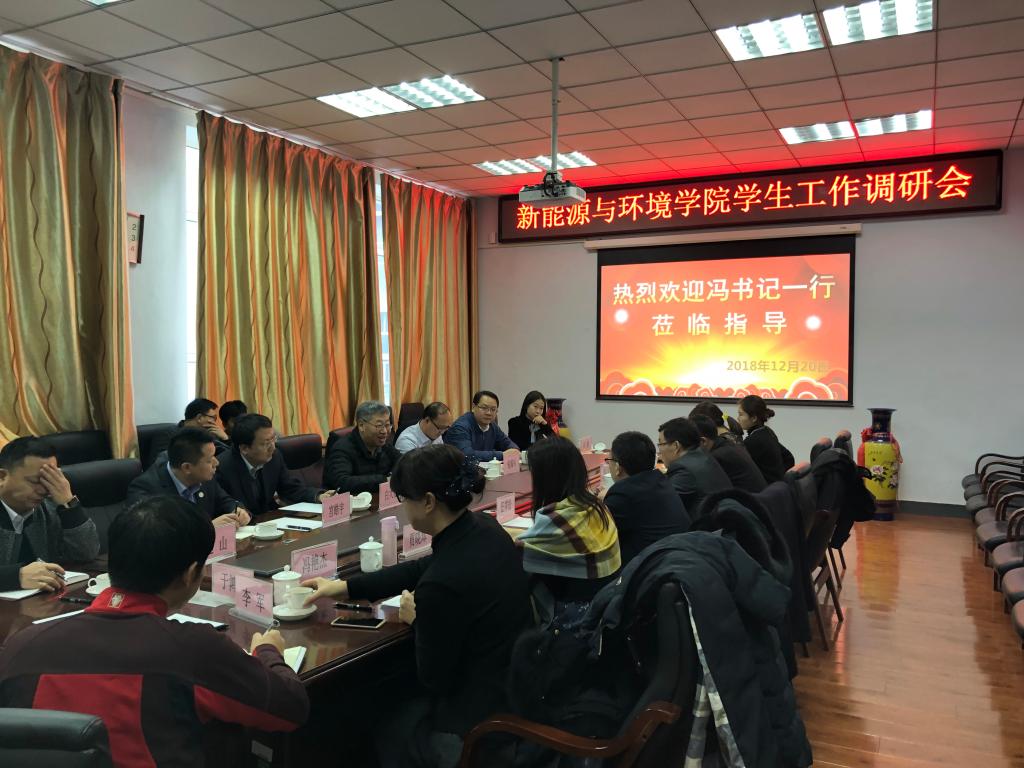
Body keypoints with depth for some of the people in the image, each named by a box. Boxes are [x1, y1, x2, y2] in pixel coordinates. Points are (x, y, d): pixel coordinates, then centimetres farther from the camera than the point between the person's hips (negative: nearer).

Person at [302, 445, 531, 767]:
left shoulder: (441, 585, -32)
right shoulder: (484, 528, -7)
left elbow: (433, 677, -17)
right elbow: (423, 568, 10)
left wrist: (417, 621, 0)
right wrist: (346, 587, 12)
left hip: (484, 718, -7)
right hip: (516, 686, 7)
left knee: (388, 734, 25)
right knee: (402, 709, 32)